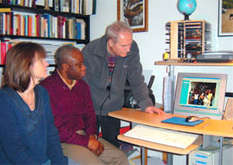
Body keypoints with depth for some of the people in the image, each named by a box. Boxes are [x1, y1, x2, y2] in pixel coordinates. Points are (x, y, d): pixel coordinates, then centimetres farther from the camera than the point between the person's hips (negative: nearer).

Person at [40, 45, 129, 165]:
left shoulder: (82, 85, 12)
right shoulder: (48, 88, -13)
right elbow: (55, 128, -16)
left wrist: (92, 135, -3)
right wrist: (86, 142, -16)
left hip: (84, 135, 7)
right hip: (63, 142, -6)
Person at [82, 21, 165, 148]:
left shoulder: (132, 49, -13)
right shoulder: (90, 52, -21)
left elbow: (136, 80, -4)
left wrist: (146, 104, -12)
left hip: (113, 108, 2)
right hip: (90, 107, -2)